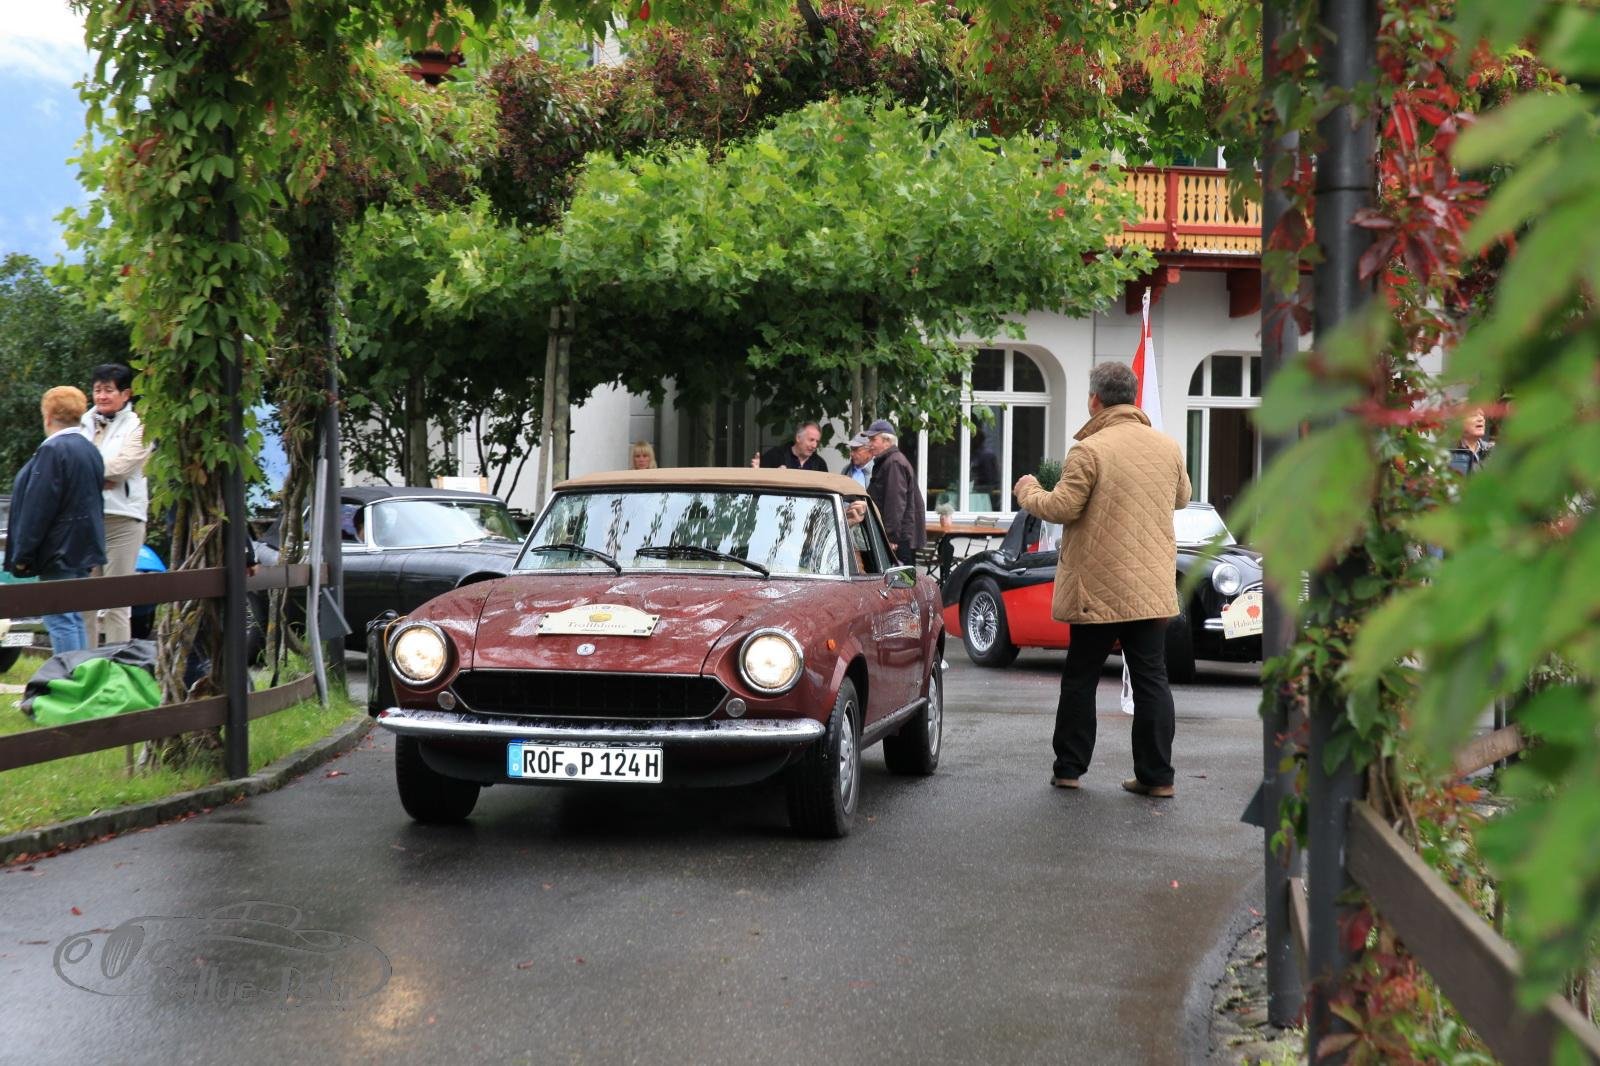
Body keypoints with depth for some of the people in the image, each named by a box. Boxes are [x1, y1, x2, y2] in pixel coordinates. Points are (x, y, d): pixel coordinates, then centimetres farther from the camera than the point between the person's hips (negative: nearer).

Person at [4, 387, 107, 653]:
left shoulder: (53, 451, -16)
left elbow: (37, 507, -17)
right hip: (83, 550, 9)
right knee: (74, 619, 14)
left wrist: (22, 554, -12)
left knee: (60, 621, -8)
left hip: (58, 551, -9)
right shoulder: (91, 450, 13)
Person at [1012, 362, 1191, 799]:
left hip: (1099, 587, -4)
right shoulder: (1167, 446, 5)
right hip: (1152, 587, 4)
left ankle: (1068, 768, 13)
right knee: (1151, 678, 7)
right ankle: (1157, 775, 5)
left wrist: (1028, 491, 6)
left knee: (1080, 677, 8)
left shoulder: (1090, 450, -14)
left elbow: (1062, 508, -13)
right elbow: (1181, 497, 20)